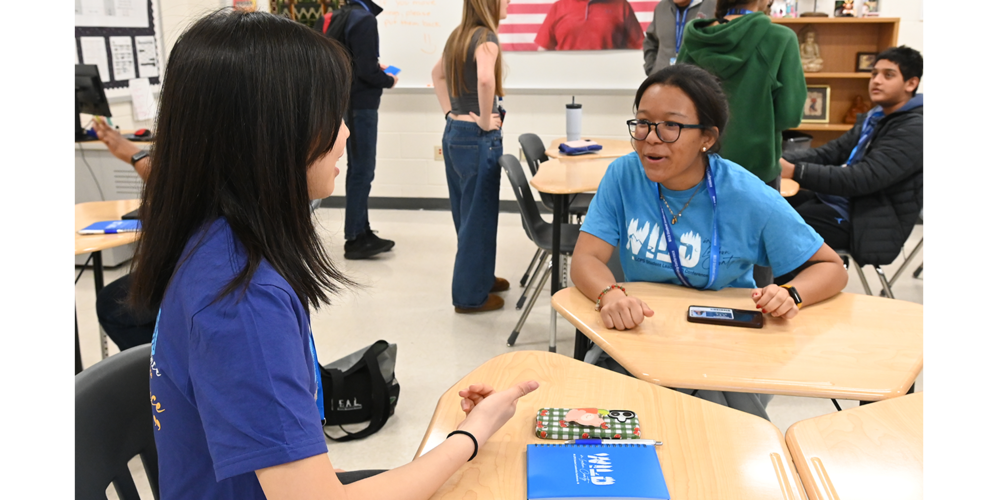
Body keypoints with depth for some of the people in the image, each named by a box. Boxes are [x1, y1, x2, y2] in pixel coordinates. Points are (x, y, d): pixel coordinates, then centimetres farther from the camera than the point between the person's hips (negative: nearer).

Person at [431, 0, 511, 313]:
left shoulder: (458, 36, 10)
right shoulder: (486, 37, -15)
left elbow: (437, 74, 24)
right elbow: (485, 78, -35)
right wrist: (486, 121, -22)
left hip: (453, 133, 9)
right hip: (477, 139, -9)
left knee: (465, 214, 19)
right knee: (479, 217, 2)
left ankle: (479, 276, 36)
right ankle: (471, 296, 13)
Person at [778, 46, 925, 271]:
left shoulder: (915, 129, -16)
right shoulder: (873, 119, 14)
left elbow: (865, 178, -27)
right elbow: (828, 153, 6)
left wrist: (795, 171, -33)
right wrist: (778, 159, -12)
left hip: (867, 221, -9)